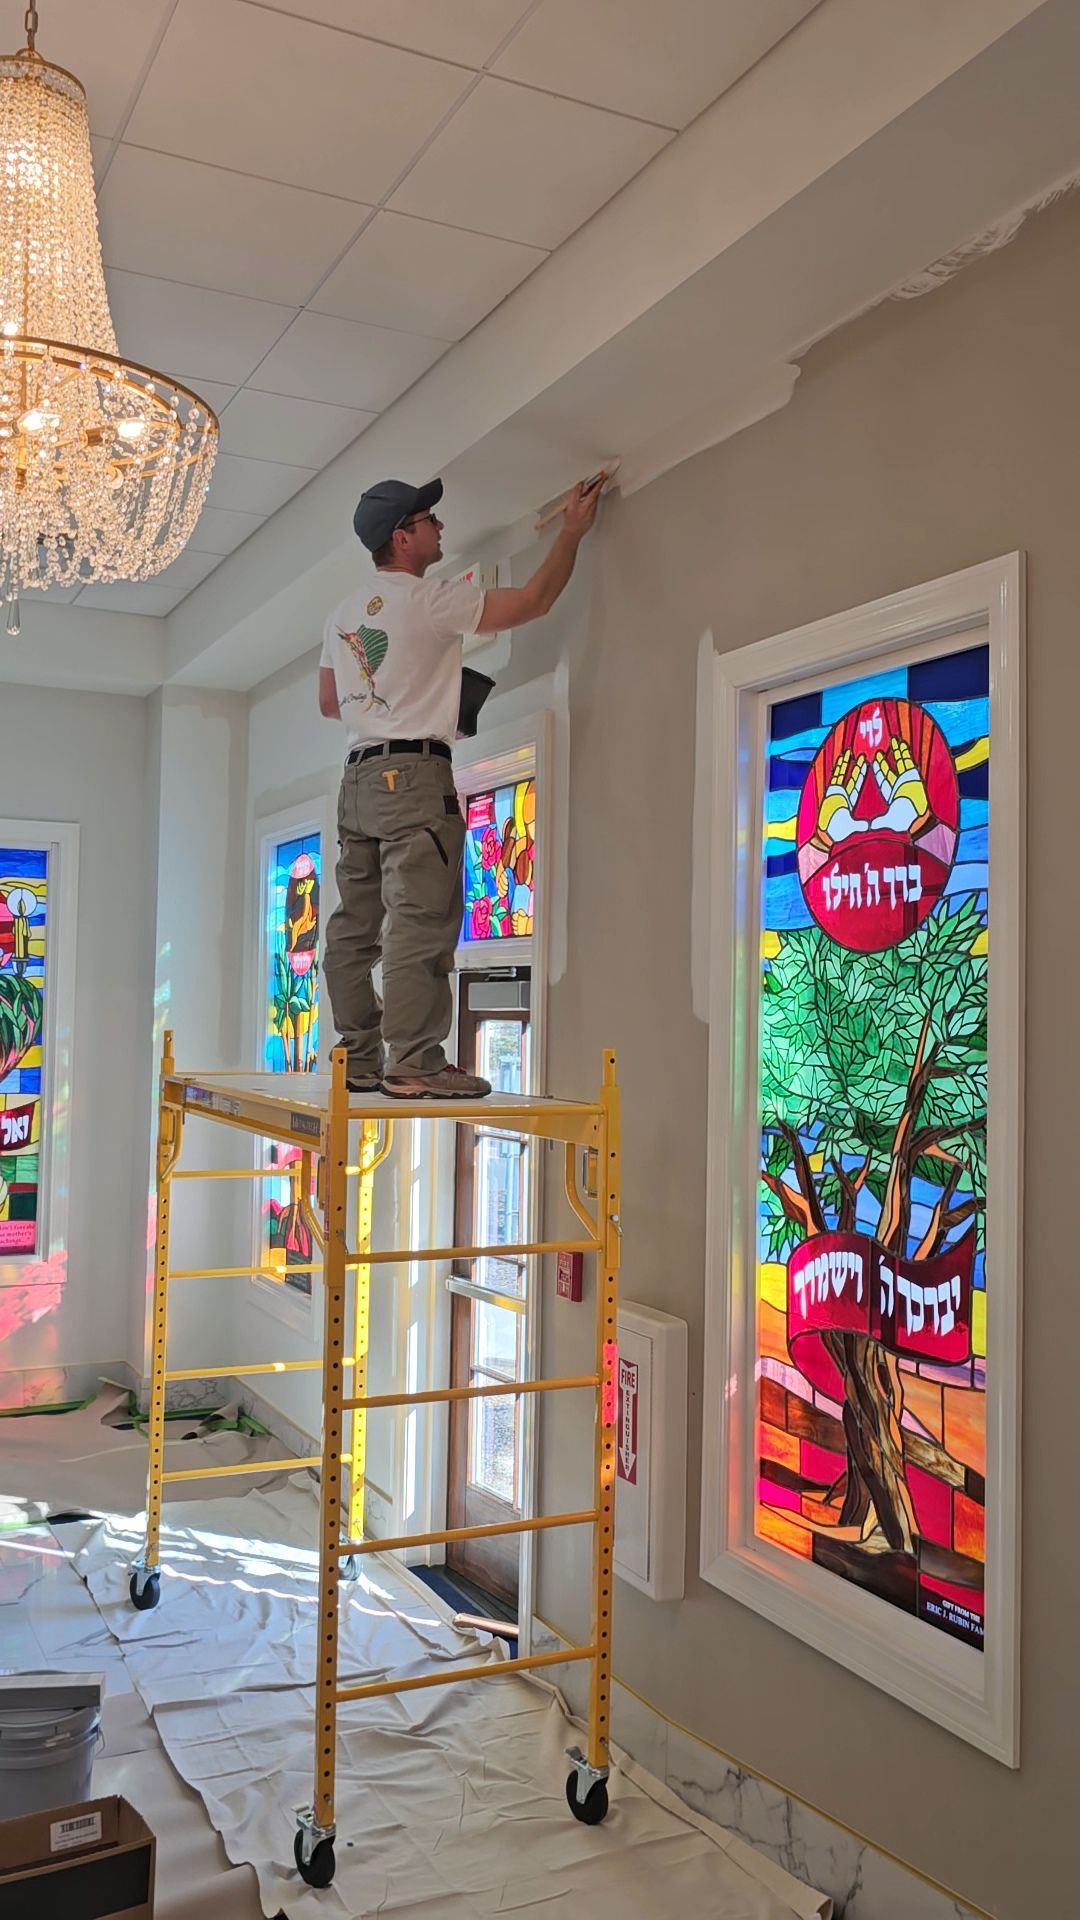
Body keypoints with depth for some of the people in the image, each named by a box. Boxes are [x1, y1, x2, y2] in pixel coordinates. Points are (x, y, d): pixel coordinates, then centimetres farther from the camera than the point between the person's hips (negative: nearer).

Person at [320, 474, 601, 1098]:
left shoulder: (344, 614, 17)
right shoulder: (429, 599, -6)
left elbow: (329, 703, 24)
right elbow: (534, 601, -3)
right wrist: (574, 531, 8)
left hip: (359, 777, 9)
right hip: (415, 773, -9)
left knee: (357, 928, 6)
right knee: (421, 924, -10)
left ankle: (359, 1060, 10)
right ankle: (414, 1064, -13)